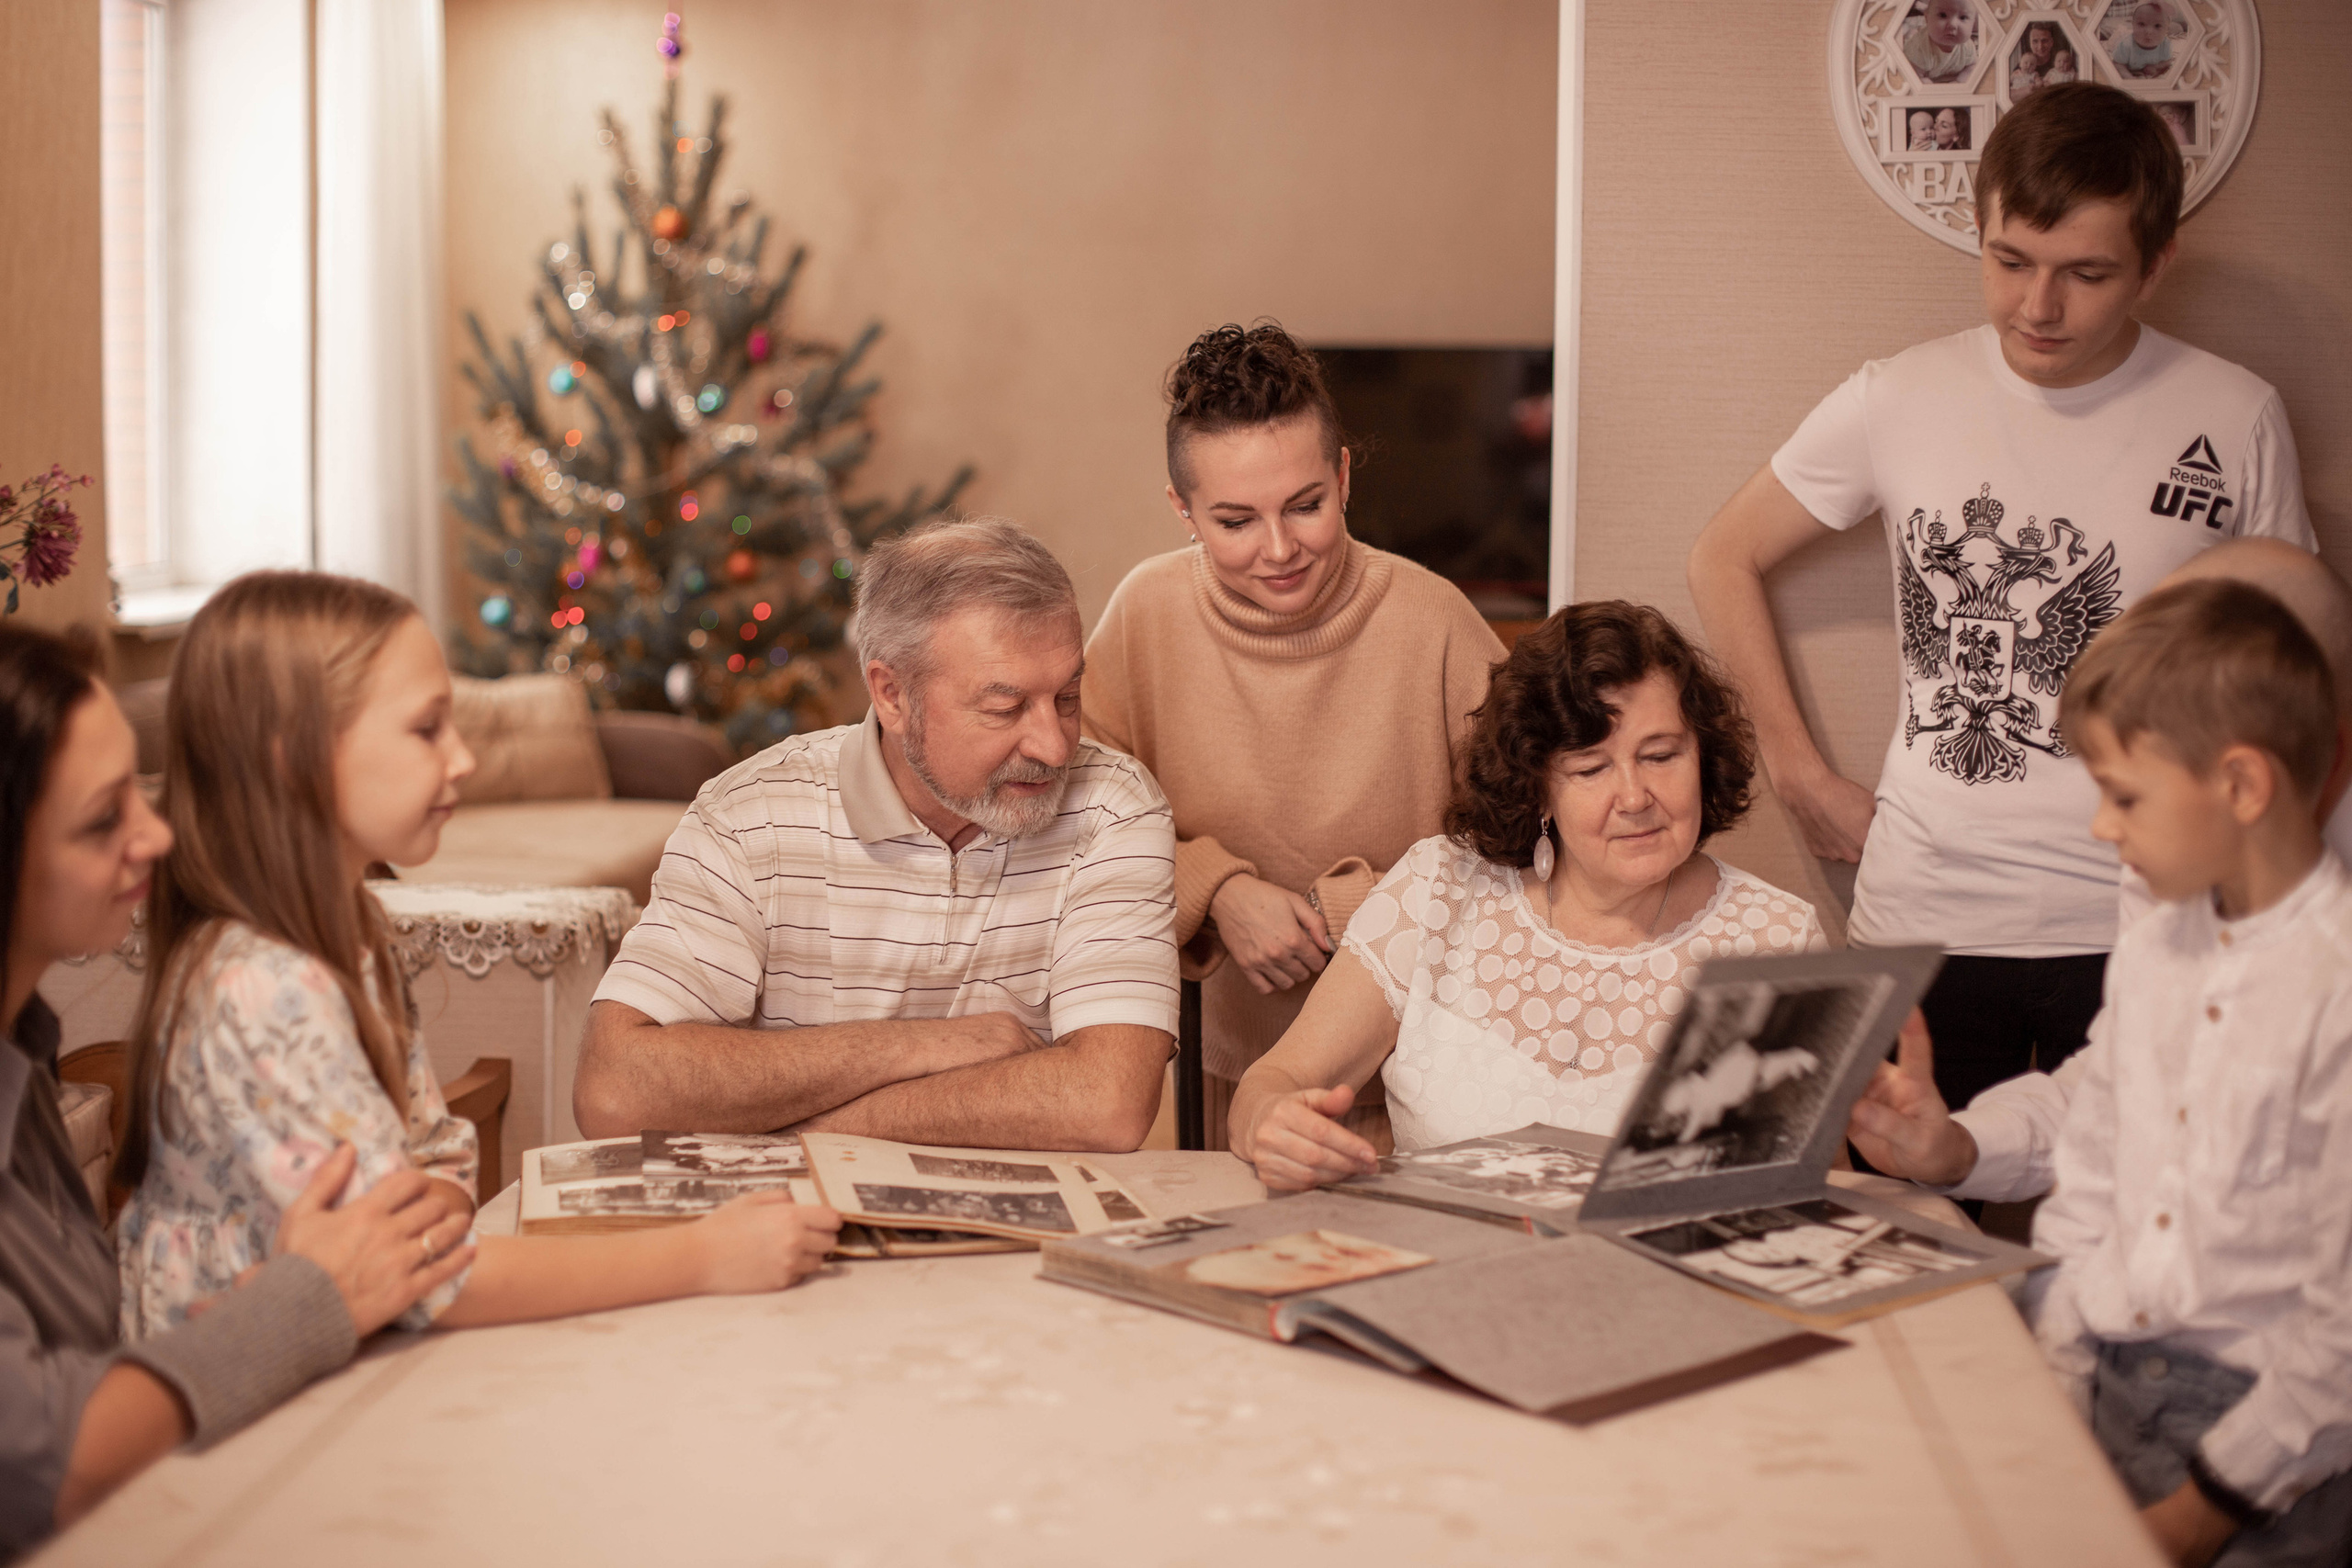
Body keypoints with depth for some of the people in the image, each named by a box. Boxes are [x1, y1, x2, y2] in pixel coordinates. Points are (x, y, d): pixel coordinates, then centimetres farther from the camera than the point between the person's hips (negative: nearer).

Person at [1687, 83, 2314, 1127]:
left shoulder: (2236, 422, 0)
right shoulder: (1898, 401, 0)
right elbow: (1723, 561, 12)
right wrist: (1800, 774, 7)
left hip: (2140, 932, 0)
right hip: (1921, 919, 1)